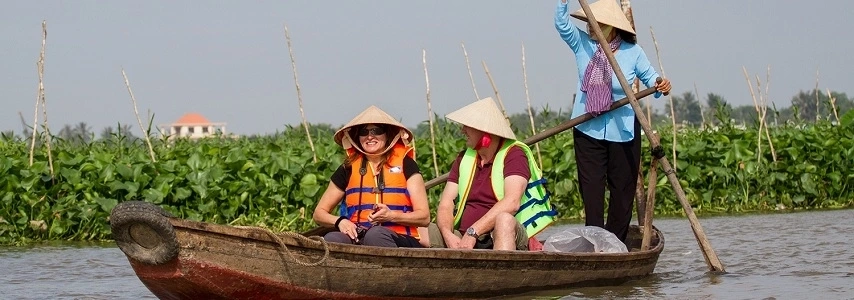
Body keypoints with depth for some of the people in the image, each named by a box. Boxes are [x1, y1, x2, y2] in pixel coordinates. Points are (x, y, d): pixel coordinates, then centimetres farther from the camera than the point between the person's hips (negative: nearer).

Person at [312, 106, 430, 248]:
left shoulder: (405, 165, 11)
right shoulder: (348, 169, 18)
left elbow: (424, 217, 6)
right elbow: (319, 213, 22)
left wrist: (391, 216, -13)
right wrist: (339, 221, -1)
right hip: (357, 238, 3)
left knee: (376, 234, -40)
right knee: (331, 239, -33)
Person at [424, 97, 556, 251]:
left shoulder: (513, 155, -2)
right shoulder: (464, 158, 16)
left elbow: (512, 203, -19)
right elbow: (445, 204, 7)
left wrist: (473, 232, -26)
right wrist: (448, 235, -16)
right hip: (464, 239, 6)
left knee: (504, 220, -38)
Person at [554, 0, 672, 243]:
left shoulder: (632, 52, -3)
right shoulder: (583, 44, 0)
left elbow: (649, 75, 3)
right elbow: (562, 24, -10)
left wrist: (660, 85, -19)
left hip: (623, 131, -1)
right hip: (588, 130, 1)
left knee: (623, 186, 5)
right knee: (591, 186, -1)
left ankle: (616, 242, 14)